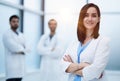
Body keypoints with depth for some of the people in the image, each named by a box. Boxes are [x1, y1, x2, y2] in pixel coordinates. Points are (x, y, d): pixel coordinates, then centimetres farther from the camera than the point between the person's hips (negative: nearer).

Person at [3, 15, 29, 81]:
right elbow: (13, 47, -14)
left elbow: (25, 48, 11)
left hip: (21, 63, 7)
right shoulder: (7, 34, -4)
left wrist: (21, 50, -8)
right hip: (12, 64, -7)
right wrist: (21, 49, 1)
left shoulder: (21, 35, 18)